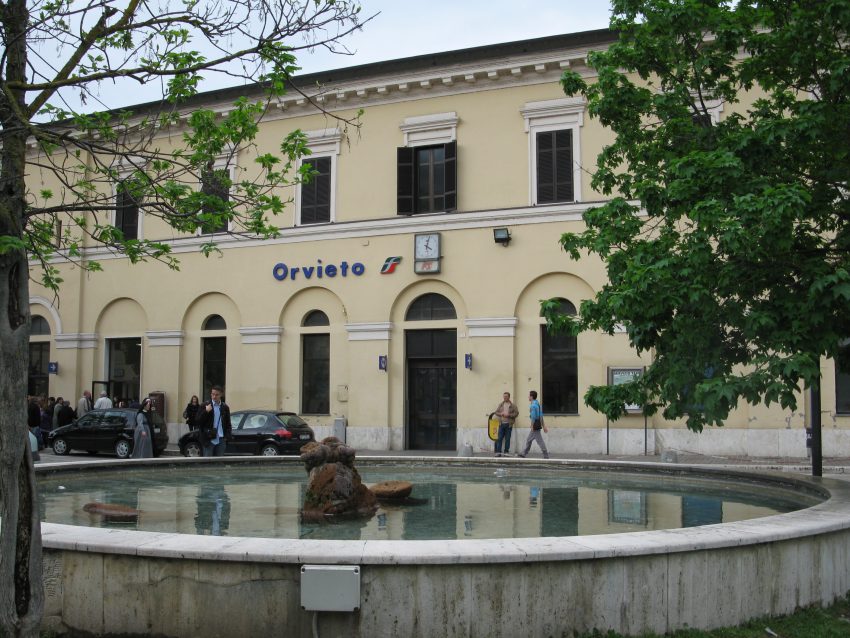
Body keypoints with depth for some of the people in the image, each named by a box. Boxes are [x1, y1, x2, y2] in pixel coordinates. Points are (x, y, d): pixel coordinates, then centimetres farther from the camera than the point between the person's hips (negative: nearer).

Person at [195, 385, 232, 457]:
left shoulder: (225, 407, 9)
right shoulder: (205, 406, 1)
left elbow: (228, 424, 14)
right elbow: (199, 421, -4)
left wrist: (227, 436, 2)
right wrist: (206, 411, -17)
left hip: (221, 440, 3)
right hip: (209, 439, -2)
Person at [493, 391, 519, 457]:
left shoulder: (513, 405, 1)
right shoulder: (500, 405, 12)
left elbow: (516, 413, -4)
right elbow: (496, 412, 14)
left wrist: (509, 415, -15)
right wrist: (500, 414, -6)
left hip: (509, 424, -2)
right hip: (501, 424, 2)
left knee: (507, 438, 2)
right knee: (499, 438, -3)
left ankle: (506, 451, 11)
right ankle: (498, 452, -1)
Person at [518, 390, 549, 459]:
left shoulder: (533, 405, -16)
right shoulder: (538, 404, 15)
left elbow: (533, 417, -21)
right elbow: (541, 416, 17)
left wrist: (532, 426, -18)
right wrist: (543, 426, 19)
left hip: (535, 425, -10)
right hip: (538, 424, 10)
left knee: (540, 441, -6)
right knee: (529, 440, 15)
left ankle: (546, 455, -4)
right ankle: (524, 454, 20)